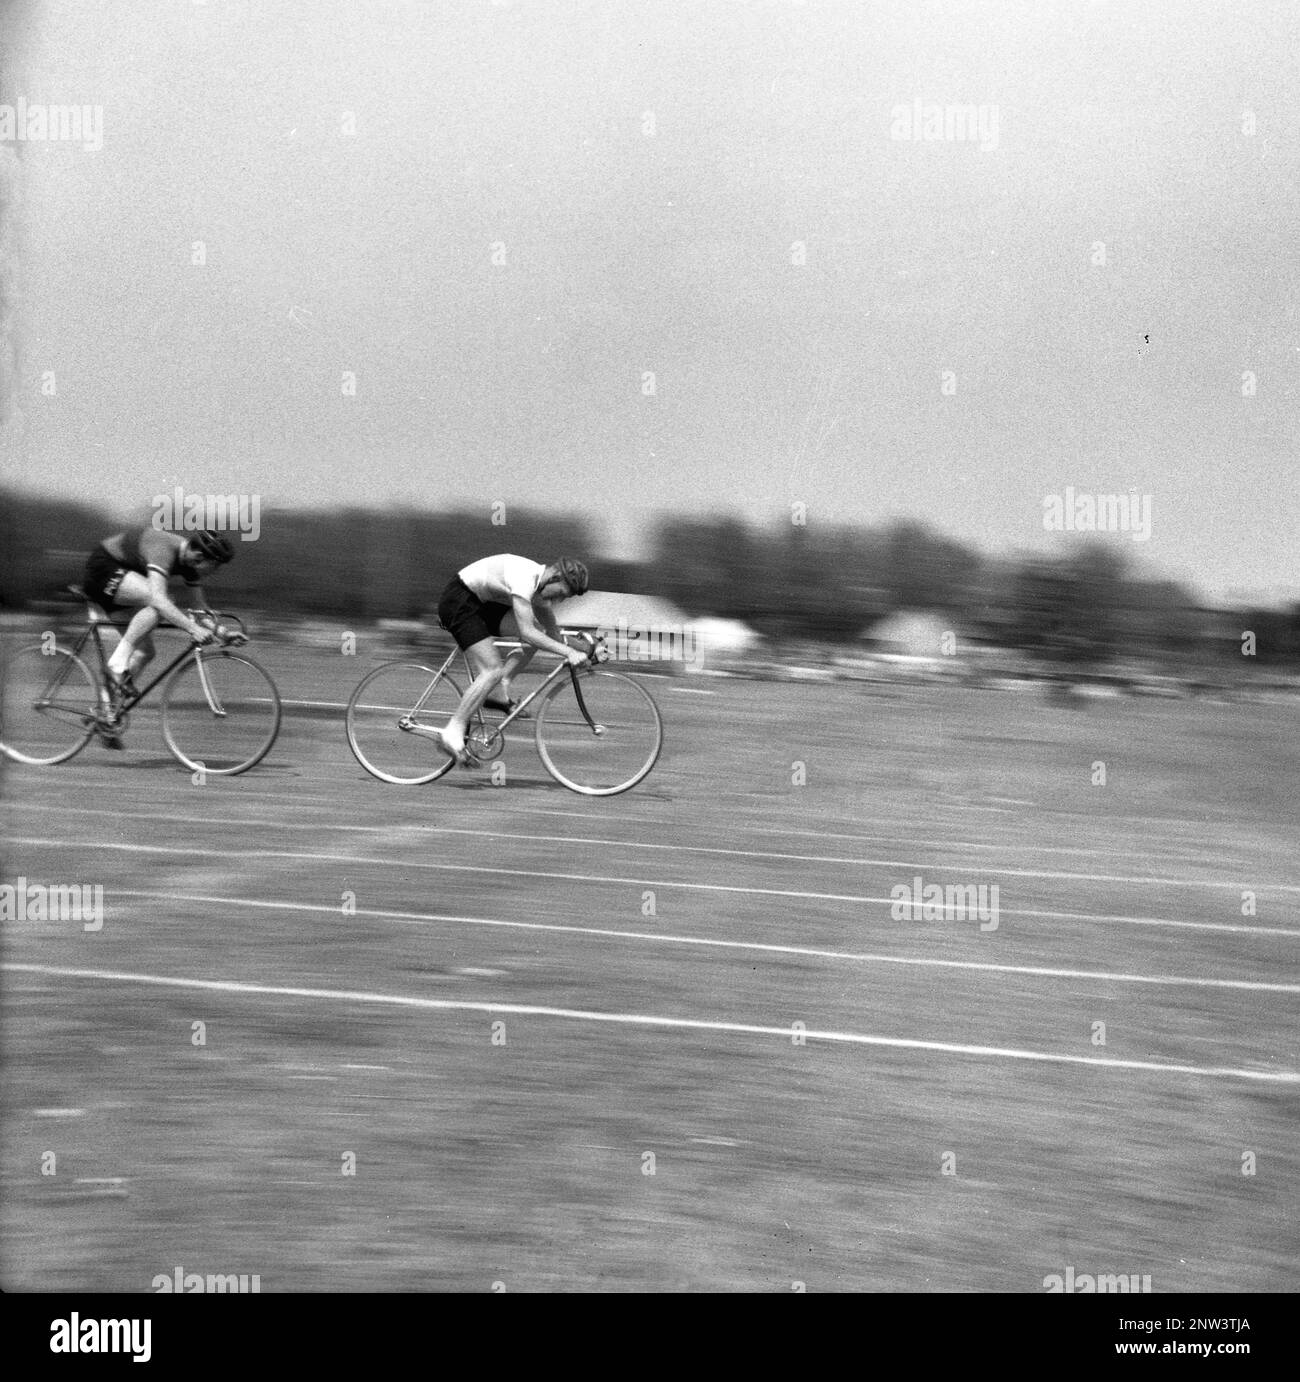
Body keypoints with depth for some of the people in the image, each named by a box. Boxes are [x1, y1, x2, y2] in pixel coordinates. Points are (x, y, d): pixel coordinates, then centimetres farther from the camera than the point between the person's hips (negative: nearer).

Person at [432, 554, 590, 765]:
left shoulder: (540, 579, 2)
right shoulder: (524, 579, -28)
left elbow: (551, 630, 18)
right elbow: (527, 633, -35)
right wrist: (569, 652, -36)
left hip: (480, 602, 10)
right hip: (457, 602, -10)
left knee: (538, 633, 0)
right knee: (493, 670, -19)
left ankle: (499, 691, 3)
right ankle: (453, 733, -17)